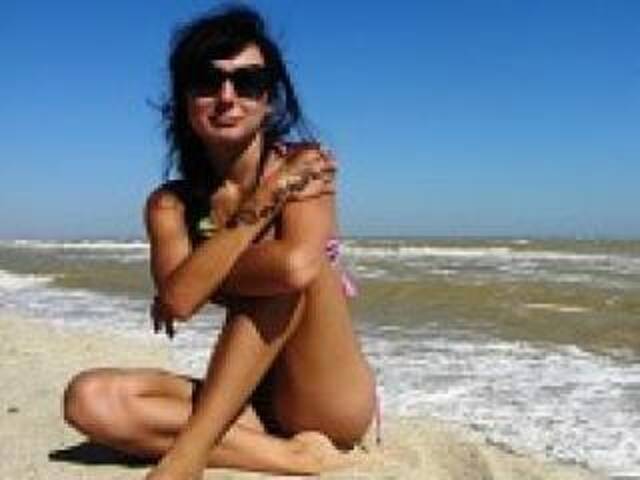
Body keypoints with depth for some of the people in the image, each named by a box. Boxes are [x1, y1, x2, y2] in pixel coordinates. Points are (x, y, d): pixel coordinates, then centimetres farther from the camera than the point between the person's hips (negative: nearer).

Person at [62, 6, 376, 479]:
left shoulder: (302, 164, -8)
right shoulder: (170, 204, 2)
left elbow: (297, 267, -29)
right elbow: (178, 299, -18)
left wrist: (200, 275, -12)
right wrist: (264, 202, -19)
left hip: (334, 401, -3)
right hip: (250, 399, 4)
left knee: (296, 264, -29)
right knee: (89, 398, -16)